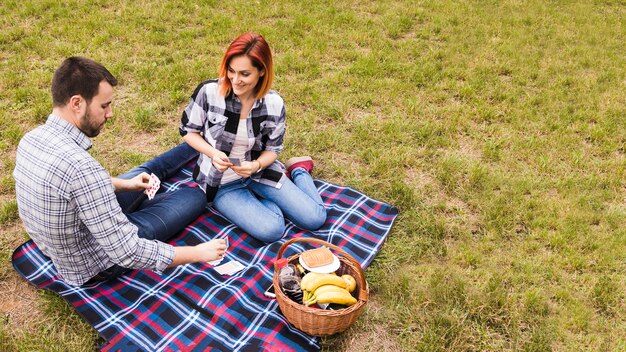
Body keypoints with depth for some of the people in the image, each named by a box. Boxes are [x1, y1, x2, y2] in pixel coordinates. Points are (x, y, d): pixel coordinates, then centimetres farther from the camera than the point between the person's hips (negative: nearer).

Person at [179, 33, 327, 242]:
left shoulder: (274, 104, -14)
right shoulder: (209, 92, -20)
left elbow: (272, 148, -1)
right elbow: (188, 130, -4)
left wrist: (256, 165, -23)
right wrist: (213, 153, -22)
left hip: (258, 172, 2)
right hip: (222, 182, -1)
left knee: (315, 218, -6)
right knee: (271, 230, -24)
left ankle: (297, 169, 21)